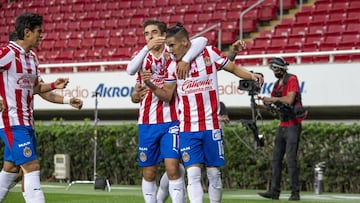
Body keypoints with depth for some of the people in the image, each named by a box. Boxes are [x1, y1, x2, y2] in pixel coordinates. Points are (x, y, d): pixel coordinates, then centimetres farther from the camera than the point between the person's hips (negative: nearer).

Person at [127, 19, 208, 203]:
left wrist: (186, 59, -26)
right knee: (148, 173, 6)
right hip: (147, 124, 3)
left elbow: (202, 40, -13)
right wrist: (147, 48, -27)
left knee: (172, 168, -13)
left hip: (170, 121, -3)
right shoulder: (143, 57, 8)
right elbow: (130, 70, -16)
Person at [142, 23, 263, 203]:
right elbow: (167, 95, 4)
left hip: (211, 126, -1)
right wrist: (151, 85, -13)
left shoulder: (210, 53, -4)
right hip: (187, 128, 1)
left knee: (214, 174, 5)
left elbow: (233, 68, 8)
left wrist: (251, 75, -9)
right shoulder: (172, 64, 2)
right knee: (193, 174, -10)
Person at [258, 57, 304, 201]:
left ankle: (295, 193, -8)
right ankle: (274, 191, 7)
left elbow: (289, 100, -20)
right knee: (276, 159, 5)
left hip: (293, 125, -9)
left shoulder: (292, 79, -8)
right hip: (282, 125, 9)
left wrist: (272, 99, -12)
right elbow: (271, 103, 17)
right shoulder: (277, 84, 16)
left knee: (291, 159, -11)